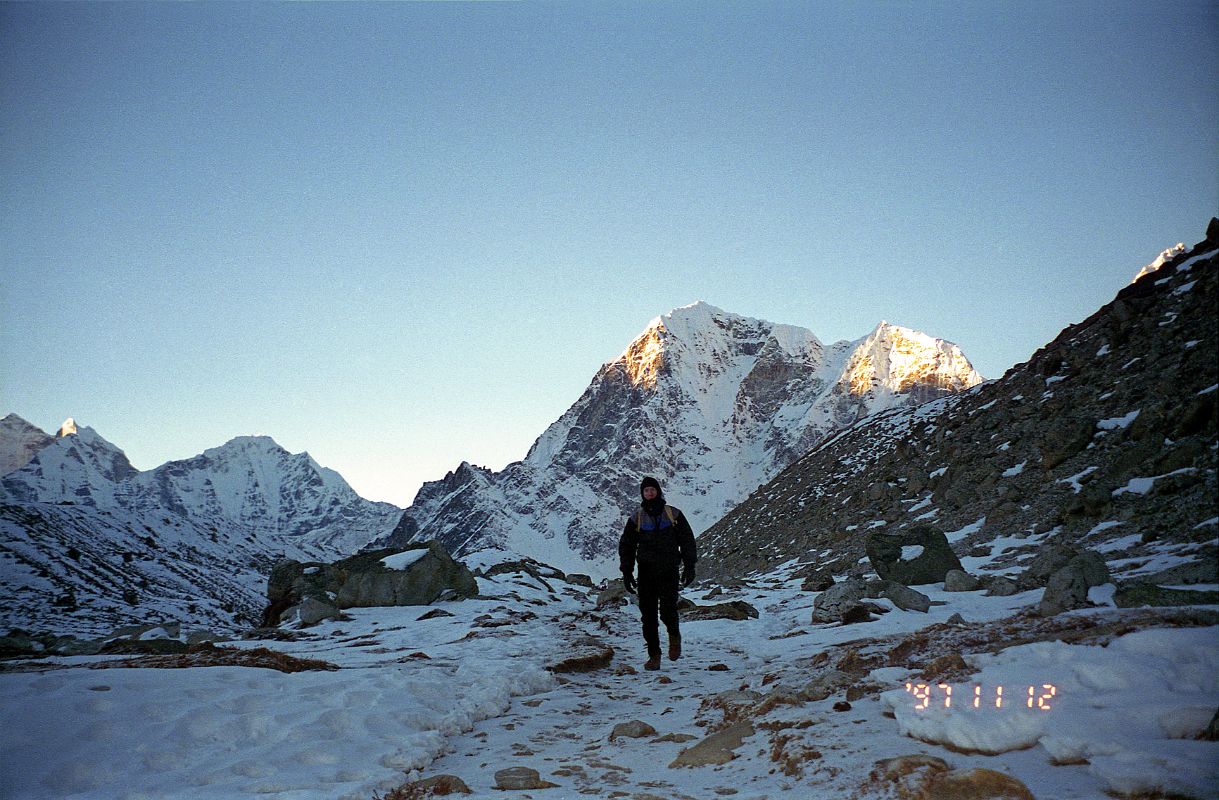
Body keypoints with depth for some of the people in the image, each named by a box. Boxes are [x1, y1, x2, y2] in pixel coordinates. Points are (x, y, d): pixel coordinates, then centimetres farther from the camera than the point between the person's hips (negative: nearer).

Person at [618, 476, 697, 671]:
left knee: (667, 611, -14)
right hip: (646, 572, 2)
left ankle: (674, 634, 18)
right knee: (648, 615, 0)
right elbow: (626, 546, 12)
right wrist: (627, 573, 5)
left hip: (669, 571, -2)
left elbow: (687, 540, 9)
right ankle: (654, 655, 10)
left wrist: (689, 566, 2)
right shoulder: (636, 518, 8)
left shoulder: (673, 514, 5)